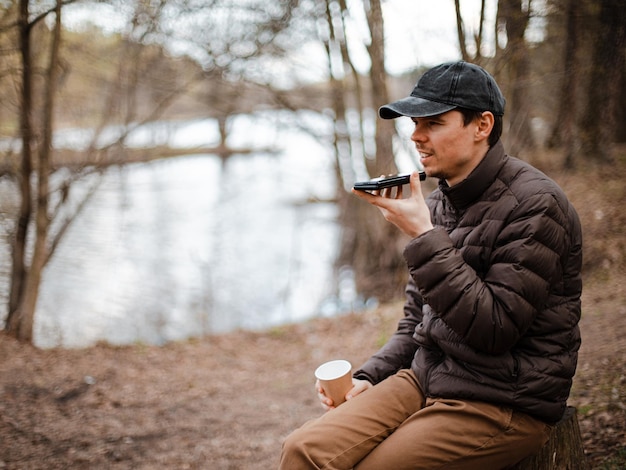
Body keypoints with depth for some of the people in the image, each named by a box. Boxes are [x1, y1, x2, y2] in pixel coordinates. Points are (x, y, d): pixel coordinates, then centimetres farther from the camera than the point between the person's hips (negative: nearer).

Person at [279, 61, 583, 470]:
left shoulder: (535, 205, -14)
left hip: (503, 403, -6)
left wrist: (424, 237, -22)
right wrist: (369, 378, 5)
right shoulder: (439, 203, 10)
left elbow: (494, 328, -21)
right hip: (426, 379, 7)